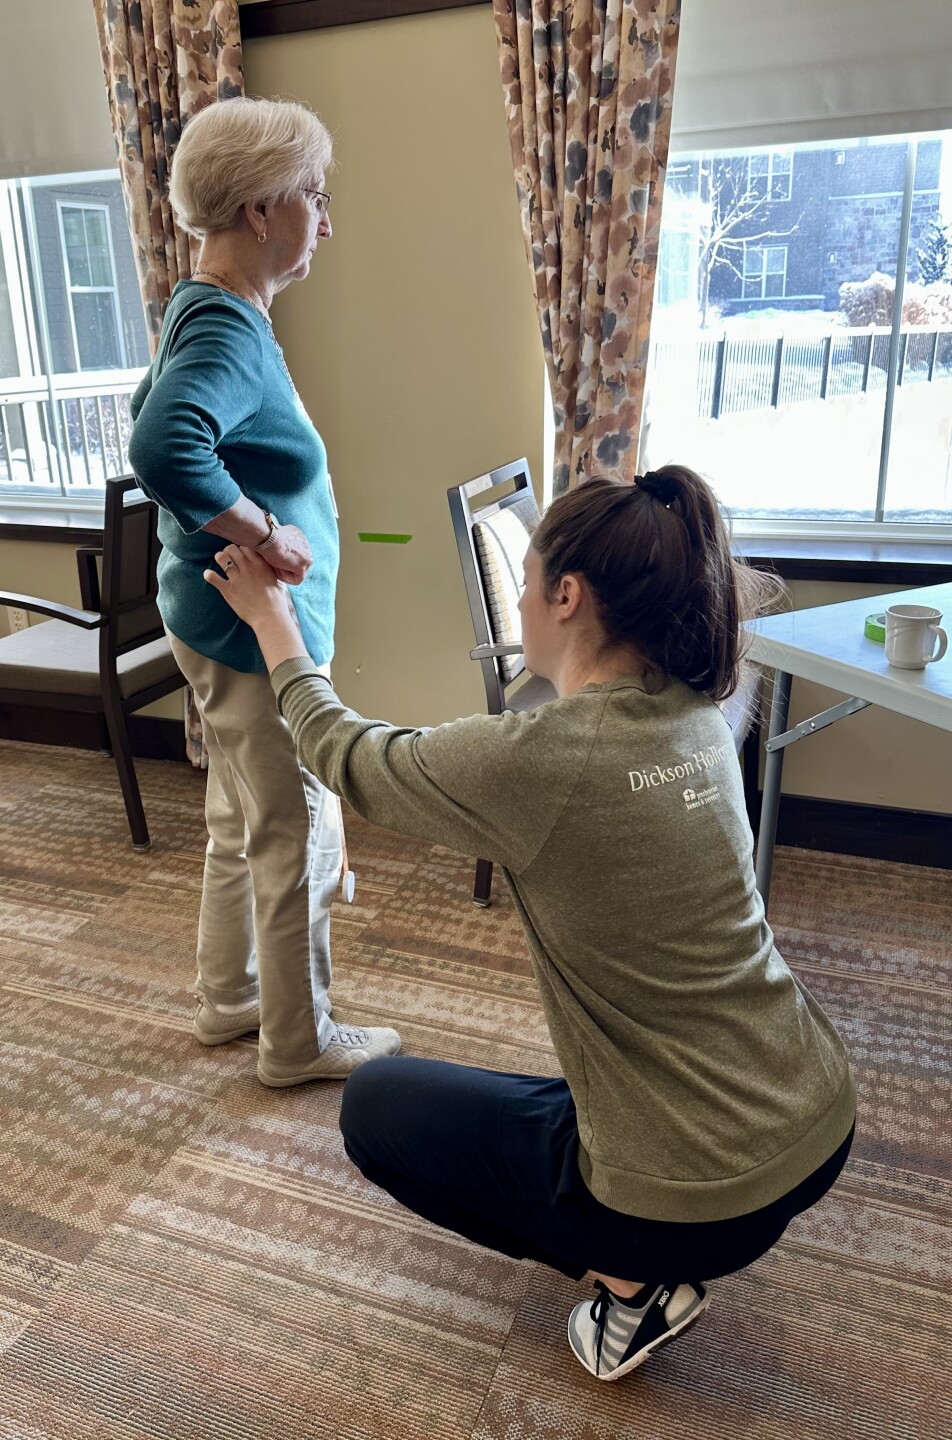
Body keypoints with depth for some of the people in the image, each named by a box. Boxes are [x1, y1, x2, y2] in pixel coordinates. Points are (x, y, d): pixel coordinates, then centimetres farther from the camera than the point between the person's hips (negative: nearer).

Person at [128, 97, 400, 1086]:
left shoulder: (206, 314, 9)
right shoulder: (228, 333, -22)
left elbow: (150, 413, 25)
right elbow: (161, 447, -42)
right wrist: (265, 534, -29)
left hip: (221, 622, 10)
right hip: (256, 631, -10)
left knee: (239, 826, 21)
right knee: (301, 839, 5)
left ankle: (226, 998, 39)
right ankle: (298, 1043, 24)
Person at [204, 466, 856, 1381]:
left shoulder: (533, 758, -25)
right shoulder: (696, 714, -6)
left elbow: (347, 757, -6)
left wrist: (269, 616, 8)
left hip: (700, 1202, -7)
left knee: (374, 1105, 12)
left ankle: (631, 1283, 8)